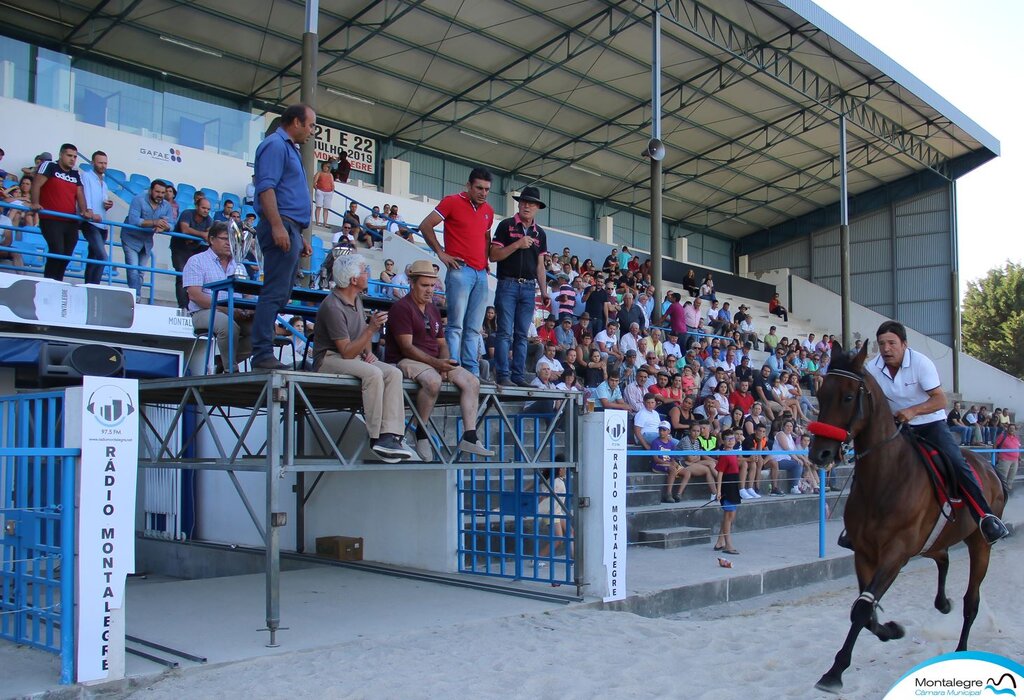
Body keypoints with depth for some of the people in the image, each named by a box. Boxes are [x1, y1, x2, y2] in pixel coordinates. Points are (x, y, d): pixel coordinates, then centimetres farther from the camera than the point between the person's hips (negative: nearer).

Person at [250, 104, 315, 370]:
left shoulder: (289, 149, 27)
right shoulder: (276, 144, -4)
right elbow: (266, 187, -16)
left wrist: (300, 237, 25)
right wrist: (278, 226, -25)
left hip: (288, 230, 11)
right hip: (281, 227, -10)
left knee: (279, 294, 7)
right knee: (275, 293, -15)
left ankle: (263, 353, 7)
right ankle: (262, 355, -17)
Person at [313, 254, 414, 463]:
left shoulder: (356, 300, 10)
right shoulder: (333, 307, -19)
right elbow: (347, 352, -22)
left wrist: (369, 352, 3)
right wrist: (371, 329, -29)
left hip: (355, 357, 8)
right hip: (329, 359, -8)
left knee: (394, 372, -17)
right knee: (373, 373, -34)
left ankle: (389, 435, -27)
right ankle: (376, 437, -27)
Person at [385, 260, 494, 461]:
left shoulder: (433, 311, 20)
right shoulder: (401, 307, -7)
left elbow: (442, 344, 19)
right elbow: (406, 347, -16)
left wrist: (443, 363, -4)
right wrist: (436, 363, -24)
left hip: (435, 361, 8)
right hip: (407, 361, -8)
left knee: (472, 381, -9)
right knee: (433, 381, -38)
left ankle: (470, 437, -12)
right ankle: (420, 433, -20)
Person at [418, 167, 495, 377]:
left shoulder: (488, 211, 16)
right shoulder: (452, 202, -1)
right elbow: (425, 226, -2)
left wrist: (485, 259, 16)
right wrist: (441, 253, -5)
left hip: (481, 274, 6)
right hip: (460, 270, -6)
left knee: (474, 328, 7)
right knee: (456, 325, -7)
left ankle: (472, 372, 10)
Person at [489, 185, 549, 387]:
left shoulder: (540, 234, 16)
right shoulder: (506, 226, 2)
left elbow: (540, 266, 16)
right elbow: (494, 255, -4)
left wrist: (544, 292, 9)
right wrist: (517, 244, -14)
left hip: (529, 287, 5)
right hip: (508, 284, -4)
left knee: (522, 334, 6)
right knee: (505, 332, -7)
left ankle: (518, 376, 8)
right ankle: (503, 375, -7)